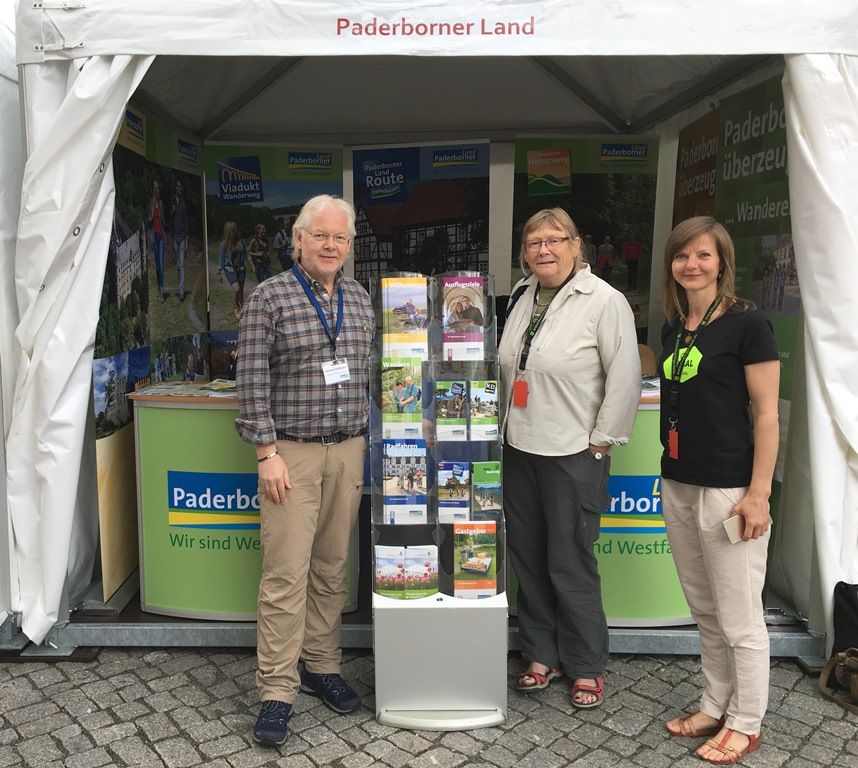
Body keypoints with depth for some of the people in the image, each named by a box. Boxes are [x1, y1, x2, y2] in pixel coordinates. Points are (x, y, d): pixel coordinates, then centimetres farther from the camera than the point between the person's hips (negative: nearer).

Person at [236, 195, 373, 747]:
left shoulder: (361, 299, 10)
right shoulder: (270, 297, -6)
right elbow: (253, 381, -9)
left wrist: (364, 443, 14)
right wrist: (267, 453, -13)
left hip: (348, 451, 5)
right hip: (291, 452, -5)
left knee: (333, 567, 12)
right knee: (286, 573, -4)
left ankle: (321, 666, 28)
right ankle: (277, 691, 8)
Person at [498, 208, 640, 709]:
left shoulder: (605, 301, -11)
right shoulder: (525, 299, 11)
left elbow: (625, 377, -13)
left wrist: (601, 442, -11)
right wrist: (507, 429, 15)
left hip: (574, 456, -7)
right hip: (520, 449, 7)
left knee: (571, 565, 2)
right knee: (528, 559, 14)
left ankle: (588, 667, 21)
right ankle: (543, 654, 31)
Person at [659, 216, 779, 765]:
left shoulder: (746, 324, -9)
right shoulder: (674, 328, 11)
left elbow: (766, 414, -11)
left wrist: (759, 493, -15)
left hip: (728, 488, -7)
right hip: (678, 485, 7)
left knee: (740, 618, 5)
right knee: (705, 612, 18)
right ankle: (715, 708, 34)